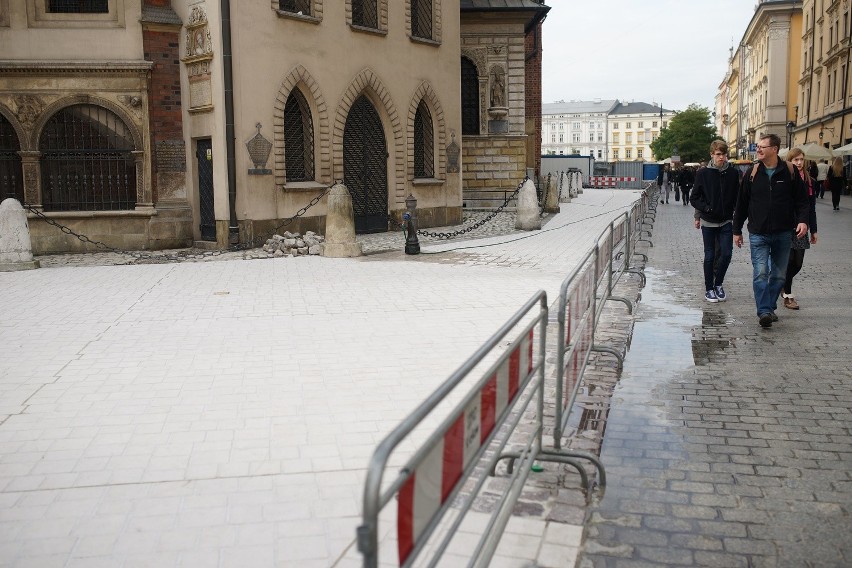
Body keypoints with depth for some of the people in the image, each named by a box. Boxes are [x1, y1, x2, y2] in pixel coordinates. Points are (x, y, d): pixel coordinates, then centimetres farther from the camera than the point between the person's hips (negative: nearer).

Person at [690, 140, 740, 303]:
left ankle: (718, 284, 21)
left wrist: (737, 215, -5)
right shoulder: (703, 173, -4)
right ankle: (709, 289, 17)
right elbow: (694, 198, -1)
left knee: (726, 254, -1)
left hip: (726, 222, 1)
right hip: (708, 222, -1)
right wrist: (706, 208, -15)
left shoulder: (734, 173, 1)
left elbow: (738, 197, 7)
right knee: (710, 256, 5)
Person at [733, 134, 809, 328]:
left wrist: (802, 220, -12)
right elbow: (741, 203, 7)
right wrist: (737, 230, 8)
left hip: (783, 234, 1)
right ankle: (764, 312, -13)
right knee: (760, 273, -12)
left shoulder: (790, 172, 0)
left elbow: (801, 200, 5)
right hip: (758, 234, -1)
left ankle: (770, 307, 23)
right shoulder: (752, 173, 1)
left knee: (779, 274, 9)